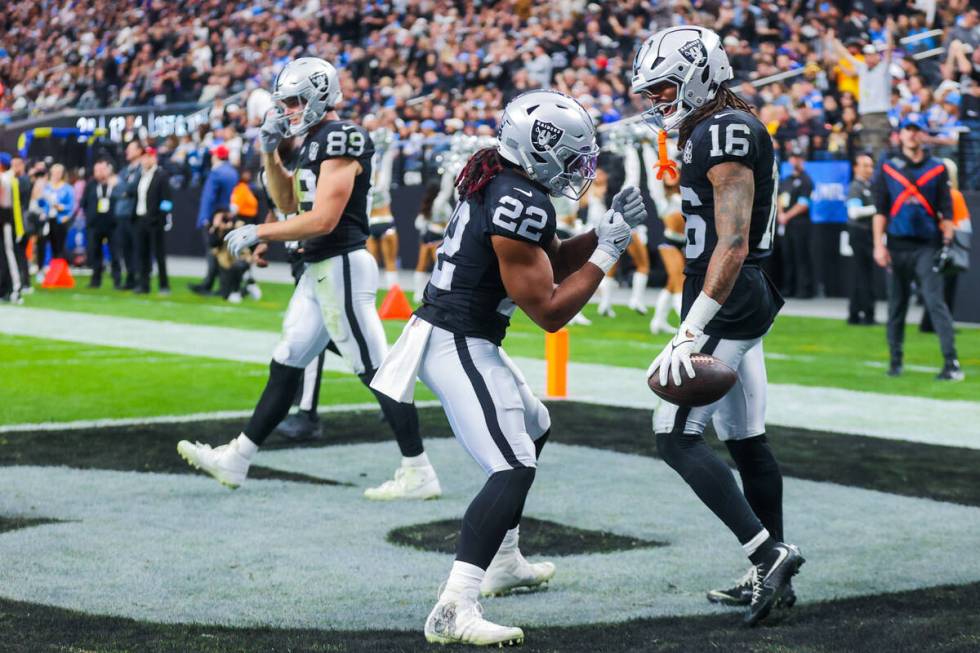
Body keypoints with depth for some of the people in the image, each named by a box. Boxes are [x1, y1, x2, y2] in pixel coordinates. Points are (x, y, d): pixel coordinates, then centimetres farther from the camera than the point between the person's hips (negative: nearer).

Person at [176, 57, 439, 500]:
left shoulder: (340, 140, -15)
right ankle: (237, 459, 21)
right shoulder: (314, 141, 15)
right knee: (285, 365, 14)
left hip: (342, 268, -10)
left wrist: (258, 232, -14)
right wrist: (269, 152, 12)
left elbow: (323, 219, -21)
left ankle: (419, 473, -2)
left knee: (376, 370, -6)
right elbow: (288, 203, 25)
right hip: (319, 271, 10)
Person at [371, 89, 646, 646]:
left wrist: (606, 230, 8)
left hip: (453, 337, 11)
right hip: (459, 346, -11)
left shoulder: (502, 183, 9)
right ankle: (454, 610, -28)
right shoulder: (524, 206, -21)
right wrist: (607, 252, -10)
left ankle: (504, 563, 41)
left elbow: (553, 261, 22)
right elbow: (550, 311, -17)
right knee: (513, 469, -19)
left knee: (535, 429, 30)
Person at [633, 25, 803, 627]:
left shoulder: (722, 135, -17)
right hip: (746, 303, 10)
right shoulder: (733, 129, 15)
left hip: (726, 303, -10)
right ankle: (774, 576, 19)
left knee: (677, 437, -10)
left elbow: (732, 245, -24)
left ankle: (768, 553, -13)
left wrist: (691, 333, -27)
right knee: (746, 439, 13)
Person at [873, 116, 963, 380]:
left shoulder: (937, 169, 8)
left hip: (927, 246, -2)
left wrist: (948, 242, -6)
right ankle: (895, 361, 17)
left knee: (935, 302, -12)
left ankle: (951, 363, -17)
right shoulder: (887, 168, 9)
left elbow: (946, 210, 5)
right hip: (897, 246, 2)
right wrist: (879, 244, -3)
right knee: (896, 305, 7)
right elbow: (880, 210, 6)